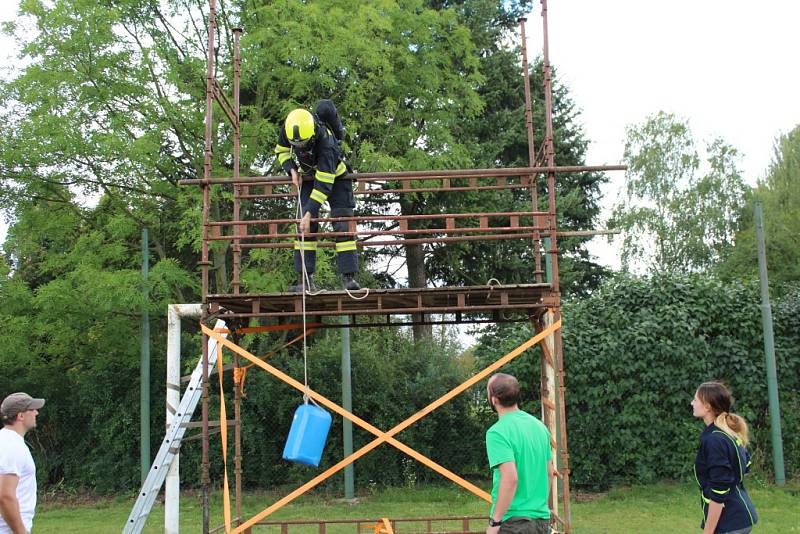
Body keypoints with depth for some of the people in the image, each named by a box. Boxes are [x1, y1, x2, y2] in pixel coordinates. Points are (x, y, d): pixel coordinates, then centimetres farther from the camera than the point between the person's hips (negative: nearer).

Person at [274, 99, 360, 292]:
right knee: (306, 226, -6)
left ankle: (349, 278, -12)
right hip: (309, 176, 5)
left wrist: (309, 213, -43)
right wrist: (292, 171, -18)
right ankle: (305, 279, -8)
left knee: (343, 224, -12)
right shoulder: (288, 128, -24)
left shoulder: (325, 142, -39)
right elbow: (281, 151, -1)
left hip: (334, 175, -4)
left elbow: (323, 184, -40)